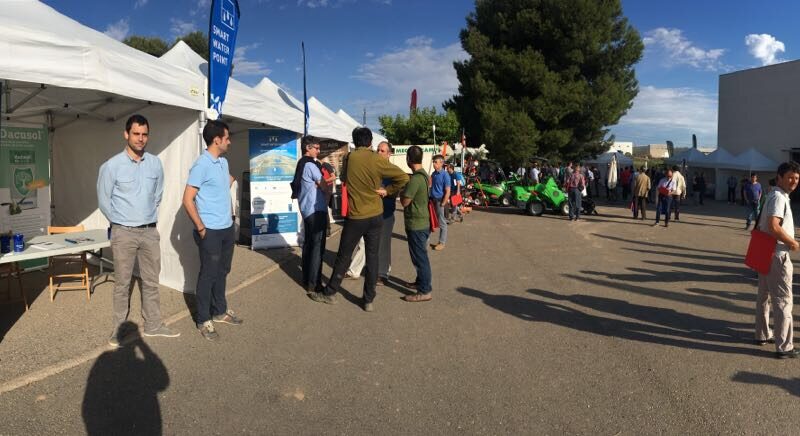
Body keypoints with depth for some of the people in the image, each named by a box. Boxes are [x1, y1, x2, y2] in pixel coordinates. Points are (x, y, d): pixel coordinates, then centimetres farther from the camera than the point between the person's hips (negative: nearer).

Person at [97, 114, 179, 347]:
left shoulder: (155, 164, 2)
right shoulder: (112, 166, -10)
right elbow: (104, 201, -1)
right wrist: (121, 223, 7)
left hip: (150, 231, 4)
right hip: (124, 233, -4)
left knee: (151, 282, 11)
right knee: (122, 284, 4)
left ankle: (153, 325, 22)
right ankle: (118, 329, 16)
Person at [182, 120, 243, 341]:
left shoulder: (224, 162, 9)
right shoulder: (201, 165, -16)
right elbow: (187, 200, -18)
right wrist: (200, 228, -17)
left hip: (227, 227, 8)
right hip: (211, 231, -8)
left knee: (222, 272, 17)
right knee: (208, 275, 2)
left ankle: (220, 311, 32)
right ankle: (203, 320, 14)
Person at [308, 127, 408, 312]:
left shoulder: (349, 158, -2)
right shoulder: (378, 160, -7)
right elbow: (403, 177, -9)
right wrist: (388, 190, 0)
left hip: (355, 217, 0)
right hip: (375, 216, 0)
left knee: (344, 256, 11)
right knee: (372, 257, 6)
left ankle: (330, 293, 23)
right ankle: (369, 300, 10)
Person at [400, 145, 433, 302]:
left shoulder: (415, 179, -23)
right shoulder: (423, 174, 7)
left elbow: (405, 202, -18)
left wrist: (401, 190, -2)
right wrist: (405, 186, 9)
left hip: (416, 224, -10)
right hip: (422, 221, 10)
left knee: (419, 256, -2)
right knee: (420, 255, 21)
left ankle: (425, 291, 4)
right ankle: (421, 281, 35)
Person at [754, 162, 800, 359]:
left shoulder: (776, 196, 14)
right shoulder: (779, 198, -17)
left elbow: (761, 225, 22)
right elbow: (774, 227, -29)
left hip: (767, 254, 10)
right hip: (778, 256, -10)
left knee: (764, 296, 18)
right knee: (783, 301, -3)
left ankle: (763, 334, 30)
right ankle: (784, 347, 2)